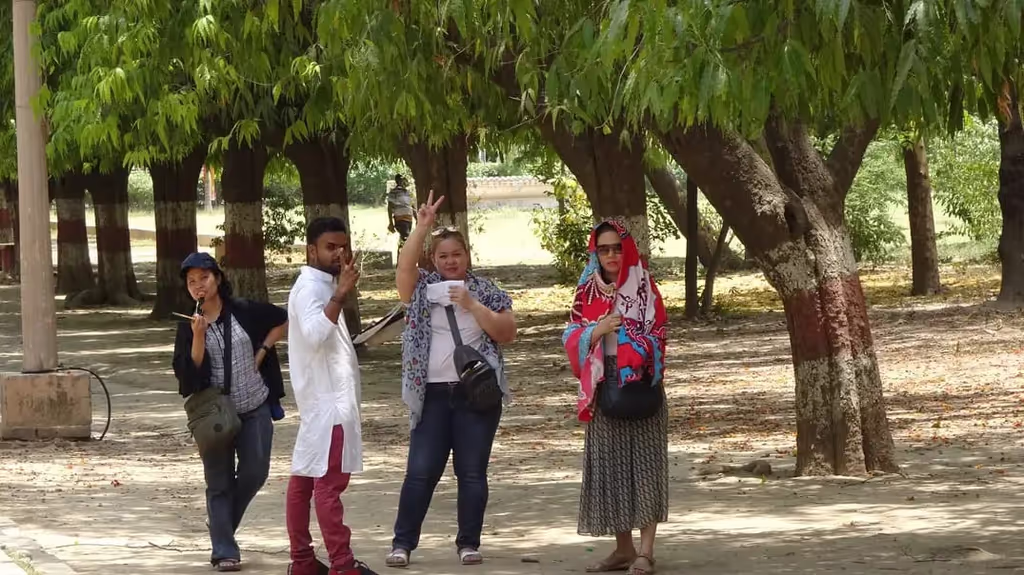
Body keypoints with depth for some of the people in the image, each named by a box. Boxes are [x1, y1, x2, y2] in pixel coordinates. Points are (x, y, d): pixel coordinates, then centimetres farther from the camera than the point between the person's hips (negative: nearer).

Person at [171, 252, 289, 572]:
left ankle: (221, 521, 27)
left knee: (254, 473, 1)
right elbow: (187, 372, -11)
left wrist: (263, 351, 2)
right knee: (220, 483, 1)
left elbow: (283, 320, 11)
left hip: (255, 409, 1)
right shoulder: (188, 326, -2)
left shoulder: (244, 312, -3)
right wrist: (198, 336, -21)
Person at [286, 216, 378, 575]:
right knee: (329, 481, -11)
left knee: (304, 478, 10)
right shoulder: (310, 287, -14)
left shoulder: (322, 286, 19)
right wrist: (340, 294, -35)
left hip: (330, 397, 11)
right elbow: (315, 334, -33)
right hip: (327, 400, -11)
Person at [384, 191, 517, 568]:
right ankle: (402, 542, 2)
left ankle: (469, 543, 9)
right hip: (433, 394, 0)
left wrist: (472, 305, -12)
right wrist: (423, 226, -15)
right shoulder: (423, 290, 7)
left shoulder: (487, 292, 7)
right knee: (420, 471, -2)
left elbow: (507, 334, -3)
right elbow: (404, 265, -10)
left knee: (472, 472, 3)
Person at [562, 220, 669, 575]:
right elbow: (571, 339, 6)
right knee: (610, 467, 5)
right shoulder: (587, 293, 10)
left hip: (639, 388, -4)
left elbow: (656, 337, -5)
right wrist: (597, 331, -13)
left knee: (643, 464, -6)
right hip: (604, 390, 4)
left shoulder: (644, 288, 0)